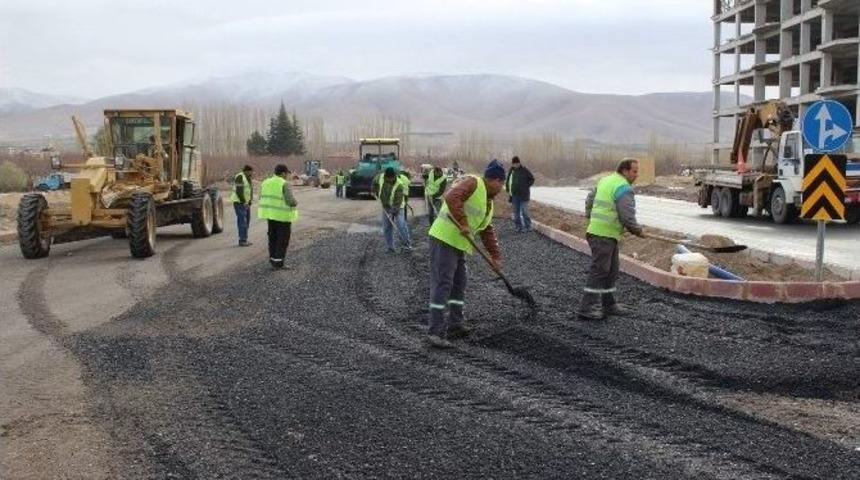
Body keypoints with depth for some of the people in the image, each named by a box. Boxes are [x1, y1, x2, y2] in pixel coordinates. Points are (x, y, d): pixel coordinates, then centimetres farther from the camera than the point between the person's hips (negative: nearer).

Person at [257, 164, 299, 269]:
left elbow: (263, 199, 9)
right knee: (282, 240, 2)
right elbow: (290, 201, -21)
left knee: (273, 237, 17)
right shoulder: (284, 184, -16)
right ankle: (278, 263, 2)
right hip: (283, 215, -7)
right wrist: (295, 203, 1)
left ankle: (273, 260, 21)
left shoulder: (266, 182, 5)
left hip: (271, 213, 7)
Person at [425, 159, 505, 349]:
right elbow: (452, 198, -26)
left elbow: (488, 232, 23)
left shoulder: (488, 202, 19)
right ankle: (435, 332, -11)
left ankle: (455, 324, 24)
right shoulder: (473, 183, -10)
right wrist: (463, 224, -25)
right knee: (442, 284, -11)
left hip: (459, 244, 10)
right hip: (444, 239, -10)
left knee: (459, 284, 15)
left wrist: (496, 256, 18)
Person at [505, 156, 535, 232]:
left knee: (524, 211, -8)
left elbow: (532, 179, 4)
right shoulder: (511, 171, 6)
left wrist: (527, 187, -4)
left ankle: (528, 227, 0)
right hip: (514, 195, 4)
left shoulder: (524, 170, -5)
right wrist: (508, 190, 12)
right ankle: (518, 226, 14)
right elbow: (507, 181, 19)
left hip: (523, 195, -4)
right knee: (516, 212, 6)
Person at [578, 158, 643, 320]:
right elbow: (627, 216, -19)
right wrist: (637, 230, -2)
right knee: (599, 270, -7)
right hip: (604, 235, -10)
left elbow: (590, 200, 22)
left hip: (595, 230, 10)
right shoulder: (624, 188, -15)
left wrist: (591, 218, 29)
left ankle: (609, 304, 22)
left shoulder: (605, 180, 14)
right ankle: (587, 308, -5)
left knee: (611, 270, 16)